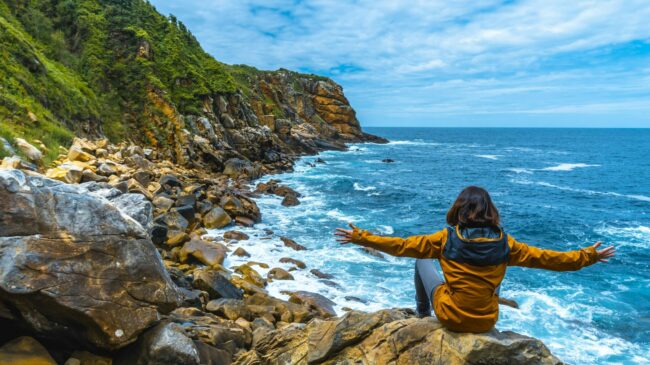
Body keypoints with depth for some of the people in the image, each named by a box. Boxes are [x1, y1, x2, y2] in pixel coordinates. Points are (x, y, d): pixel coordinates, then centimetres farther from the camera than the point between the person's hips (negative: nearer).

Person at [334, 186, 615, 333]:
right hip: (487, 322, 2)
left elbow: (401, 245, -15)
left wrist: (359, 238, -8)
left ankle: (422, 312, 35)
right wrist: (589, 257, 11)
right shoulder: (504, 243, -11)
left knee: (422, 261, 17)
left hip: (451, 318, -2)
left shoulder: (446, 239, -16)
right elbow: (545, 258, -3)